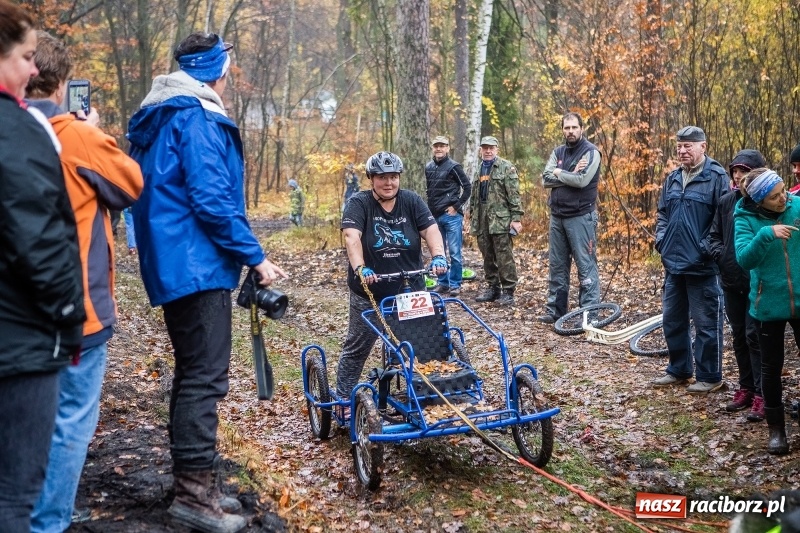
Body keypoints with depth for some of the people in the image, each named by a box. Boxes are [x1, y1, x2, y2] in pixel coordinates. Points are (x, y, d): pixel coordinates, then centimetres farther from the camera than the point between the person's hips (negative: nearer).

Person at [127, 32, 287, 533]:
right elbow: (212, 198, -20)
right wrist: (255, 256, -14)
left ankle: (192, 483, 20)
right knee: (205, 378, -7)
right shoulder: (198, 117, -12)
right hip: (198, 264, -10)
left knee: (192, 374, 14)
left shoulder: (158, 118, 19)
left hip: (173, 263, 10)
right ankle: (195, 492, -4)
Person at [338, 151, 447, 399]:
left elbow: (430, 229, -12)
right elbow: (352, 237, -24)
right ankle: (343, 399, 18)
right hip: (369, 294, -3)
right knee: (357, 348, 7)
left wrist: (438, 256, -32)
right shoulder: (359, 203, -10)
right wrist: (359, 268, -41)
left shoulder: (412, 201, -1)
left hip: (410, 292, 3)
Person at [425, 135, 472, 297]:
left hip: (451, 215, -6)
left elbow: (468, 187, -6)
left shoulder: (453, 167, -6)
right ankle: (442, 283, 18)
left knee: (454, 252, -3)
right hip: (435, 216, 6)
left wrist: (457, 206, -8)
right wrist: (430, 208, 13)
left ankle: (455, 285, 3)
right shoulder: (428, 167, 11)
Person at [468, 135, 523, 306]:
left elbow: (514, 194, -7)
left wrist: (516, 218, -13)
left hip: (501, 220, -6)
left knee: (504, 257, -6)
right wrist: (472, 218, 21)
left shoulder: (506, 167, -2)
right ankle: (492, 288, 20)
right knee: (488, 257, 10)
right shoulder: (477, 169, 18)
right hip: (482, 221, 6)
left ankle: (508, 292, -2)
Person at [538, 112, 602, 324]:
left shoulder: (591, 152, -7)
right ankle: (555, 310, 19)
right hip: (557, 215, 7)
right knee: (557, 265, 11)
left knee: (585, 265, -5)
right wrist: (570, 174, -13)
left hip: (581, 216, -7)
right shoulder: (558, 152, 12)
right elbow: (546, 179, 0)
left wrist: (559, 173, -5)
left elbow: (581, 180, -20)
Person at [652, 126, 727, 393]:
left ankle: (709, 377, 12)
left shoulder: (716, 177, -9)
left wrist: (707, 249, -15)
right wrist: (661, 241, 7)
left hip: (703, 266, -7)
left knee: (706, 323, 1)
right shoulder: (673, 178, 13)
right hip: (673, 263, 7)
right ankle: (678, 370, 29)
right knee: (672, 320, 15)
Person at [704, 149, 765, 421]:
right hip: (732, 280, 5)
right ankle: (746, 388, 25)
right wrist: (720, 254, -5)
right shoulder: (727, 201, 5)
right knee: (739, 336, 13)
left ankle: (762, 395, 3)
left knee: (755, 336, -5)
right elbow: (714, 234, 12)